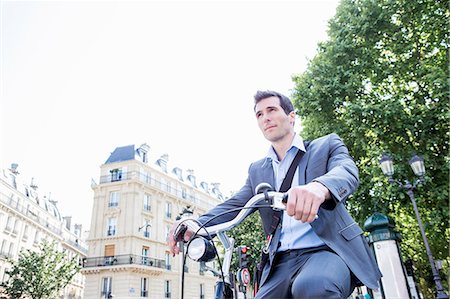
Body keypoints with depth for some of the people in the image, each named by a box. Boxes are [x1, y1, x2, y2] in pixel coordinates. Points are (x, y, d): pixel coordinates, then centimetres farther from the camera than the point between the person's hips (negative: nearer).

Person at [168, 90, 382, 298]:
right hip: (282, 262, 5)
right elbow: (235, 204, 6)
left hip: (327, 251, -4)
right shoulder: (257, 170, 18)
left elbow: (347, 171, -13)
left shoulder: (327, 145, 7)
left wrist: (319, 187, -39)